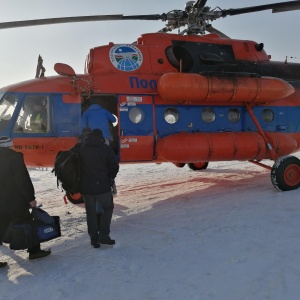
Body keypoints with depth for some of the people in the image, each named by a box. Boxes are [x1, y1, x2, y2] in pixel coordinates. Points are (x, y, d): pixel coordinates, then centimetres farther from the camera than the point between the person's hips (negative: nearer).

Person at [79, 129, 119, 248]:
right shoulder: (106, 148, -5)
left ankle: (94, 238, 16)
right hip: (102, 186, -3)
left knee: (90, 212, 12)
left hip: (85, 186, 3)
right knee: (107, 207, 14)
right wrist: (110, 178, 14)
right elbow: (114, 166, -3)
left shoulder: (80, 148, 4)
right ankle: (103, 235, 9)